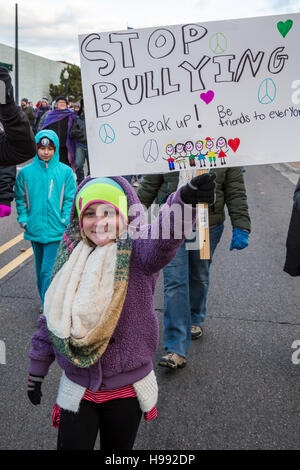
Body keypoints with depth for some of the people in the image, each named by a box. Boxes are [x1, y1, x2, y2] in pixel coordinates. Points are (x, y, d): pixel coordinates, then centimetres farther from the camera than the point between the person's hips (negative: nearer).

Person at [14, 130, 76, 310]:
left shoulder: (65, 171, -2)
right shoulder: (26, 172, 3)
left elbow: (70, 199, 0)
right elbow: (20, 198, 11)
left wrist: (65, 221, -8)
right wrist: (23, 219, 1)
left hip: (56, 230, -3)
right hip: (35, 228, 3)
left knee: (47, 271, -9)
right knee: (41, 270, 15)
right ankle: (47, 304, 31)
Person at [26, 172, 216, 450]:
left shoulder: (136, 251, -16)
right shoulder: (71, 258, -3)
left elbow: (161, 240, -40)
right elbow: (51, 316, 8)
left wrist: (185, 200, -61)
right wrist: (37, 369, 15)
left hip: (127, 390, -2)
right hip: (76, 389, 2)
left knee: (118, 448, 20)